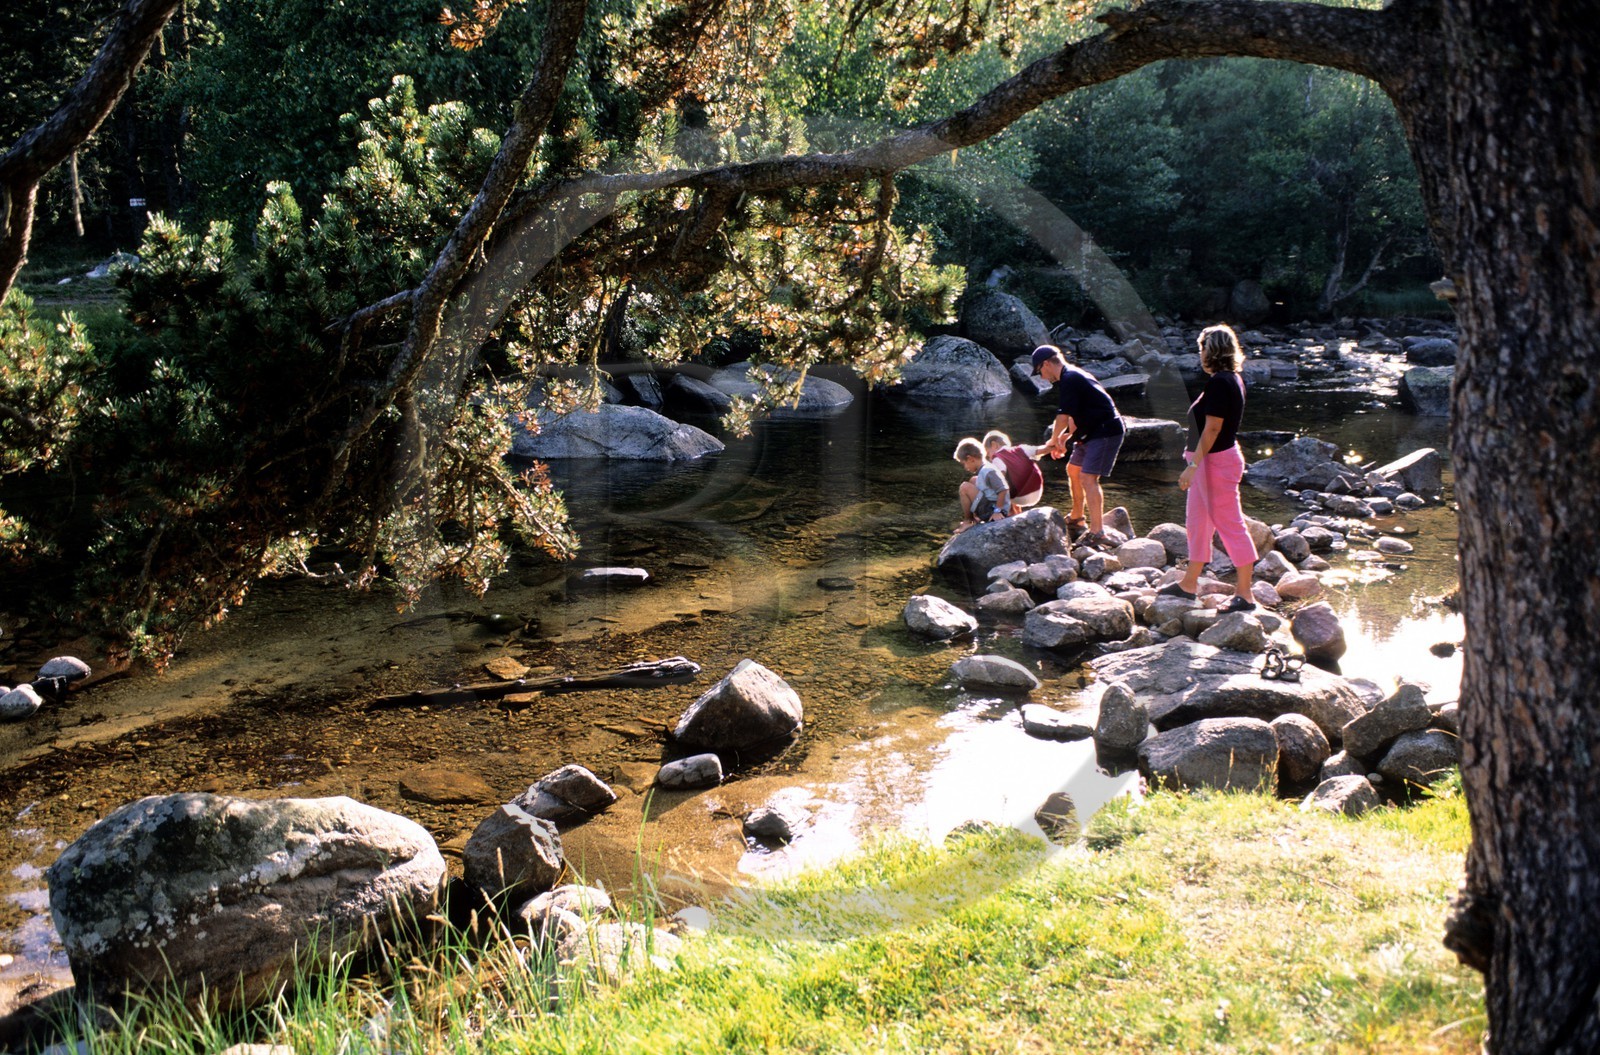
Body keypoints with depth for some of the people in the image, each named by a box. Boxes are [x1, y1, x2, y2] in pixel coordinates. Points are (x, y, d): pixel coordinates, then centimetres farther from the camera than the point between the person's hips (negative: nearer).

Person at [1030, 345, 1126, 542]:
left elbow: (1063, 416, -17)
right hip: (1093, 432, 11)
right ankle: (1076, 517, 40)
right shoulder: (1072, 376, 16)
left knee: (1088, 477, -17)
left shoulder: (1068, 380, -18)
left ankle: (1097, 532, -20)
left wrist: (1053, 441, -3)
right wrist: (1066, 437, 13)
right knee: (1073, 469, 22)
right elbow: (1075, 415, 23)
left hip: (1106, 432, -11)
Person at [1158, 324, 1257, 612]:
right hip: (1210, 461, 11)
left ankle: (1245, 594, 3)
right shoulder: (1232, 379, 10)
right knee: (1196, 522, 18)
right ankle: (1189, 583, 30)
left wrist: (1192, 466, -23)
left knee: (1230, 525, -4)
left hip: (1216, 461, -11)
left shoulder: (1219, 383, -20)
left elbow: (1212, 428, -24)